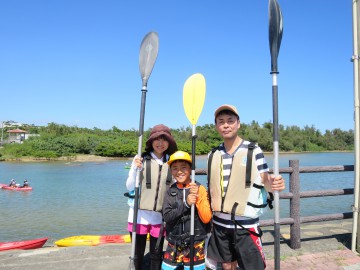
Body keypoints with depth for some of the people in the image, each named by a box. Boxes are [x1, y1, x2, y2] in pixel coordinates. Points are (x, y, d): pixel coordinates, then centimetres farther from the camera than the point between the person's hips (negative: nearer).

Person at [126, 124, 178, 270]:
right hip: (139, 214, -1)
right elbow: (129, 187, -4)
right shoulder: (140, 159, -6)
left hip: (160, 216, 2)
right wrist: (135, 169, -18)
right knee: (138, 255, 13)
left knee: (156, 255, 15)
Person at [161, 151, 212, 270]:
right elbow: (167, 216, -10)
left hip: (196, 245, -2)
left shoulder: (199, 189, -8)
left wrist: (198, 197, -22)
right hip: (174, 245, 3)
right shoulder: (170, 191, 1)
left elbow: (206, 218, -10)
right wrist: (186, 204, -21)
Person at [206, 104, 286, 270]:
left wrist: (273, 184, -27)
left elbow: (265, 181, -6)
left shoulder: (253, 151, -8)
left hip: (245, 224, -4)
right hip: (220, 223, 4)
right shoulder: (213, 154, 5)